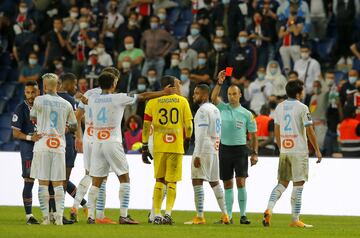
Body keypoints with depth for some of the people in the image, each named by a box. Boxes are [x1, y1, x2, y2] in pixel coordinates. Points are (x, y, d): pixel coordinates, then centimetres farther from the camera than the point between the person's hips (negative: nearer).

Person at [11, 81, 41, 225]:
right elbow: (16, 133, -8)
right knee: (29, 182, -6)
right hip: (28, 148, -5)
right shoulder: (21, 109, -6)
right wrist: (30, 137, -23)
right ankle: (29, 215, -3)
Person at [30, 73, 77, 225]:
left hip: (42, 144, -2)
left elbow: (33, 118, 12)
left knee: (43, 182, 2)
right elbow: (74, 126, 15)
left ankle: (45, 217, 0)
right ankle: (59, 216, -2)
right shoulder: (66, 104, 6)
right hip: (59, 146, 2)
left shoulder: (39, 100, -3)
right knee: (58, 183, 6)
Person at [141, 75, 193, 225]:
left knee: (159, 181, 11)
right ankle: (168, 214, -9)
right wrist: (187, 140, 22)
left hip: (159, 146, 1)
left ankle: (157, 216, 8)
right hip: (176, 146, -1)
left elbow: (146, 126, 1)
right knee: (172, 182, 5)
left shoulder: (152, 102, 2)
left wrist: (144, 147, 7)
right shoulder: (182, 101, 3)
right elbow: (189, 125, 4)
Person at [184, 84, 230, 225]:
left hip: (203, 150, -9)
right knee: (214, 182, 16)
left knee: (197, 181, -8)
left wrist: (197, 155, -19)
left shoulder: (203, 110, -12)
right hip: (214, 150, 9)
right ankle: (225, 215, 17)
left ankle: (199, 217, -13)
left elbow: (202, 134, -18)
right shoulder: (215, 110, 17)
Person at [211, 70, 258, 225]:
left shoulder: (246, 114, 3)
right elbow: (213, 98, -12)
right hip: (225, 148, 2)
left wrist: (254, 153, -1)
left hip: (240, 149, -2)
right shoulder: (223, 108, 6)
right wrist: (219, 83, -25)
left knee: (241, 182, -10)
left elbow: (253, 135, 6)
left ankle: (243, 215, -7)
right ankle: (228, 216, 9)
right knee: (227, 184, 5)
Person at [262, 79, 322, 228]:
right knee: (298, 184, 0)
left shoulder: (279, 107, 9)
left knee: (282, 183, 12)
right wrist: (317, 150, -1)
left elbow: (277, 131, 14)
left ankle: (269, 209, -10)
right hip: (299, 151, -5)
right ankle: (295, 220, 0)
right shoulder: (302, 108, -8)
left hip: (284, 151, 5)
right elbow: (310, 131, -9)